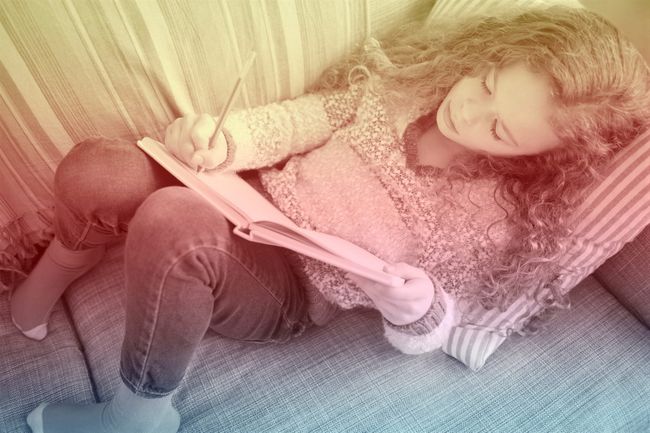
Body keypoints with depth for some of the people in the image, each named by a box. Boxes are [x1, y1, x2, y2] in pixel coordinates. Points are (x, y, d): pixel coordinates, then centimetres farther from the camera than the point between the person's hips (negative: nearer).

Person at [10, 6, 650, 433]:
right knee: (91, 168, -17)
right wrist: (231, 138, -17)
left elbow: (424, 333, -4)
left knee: (172, 223, -35)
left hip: (290, 288, -4)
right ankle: (62, 266, 19)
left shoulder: (489, 222, -13)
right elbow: (315, 114, 1)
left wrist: (411, 305, -28)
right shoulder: (415, 72, -5)